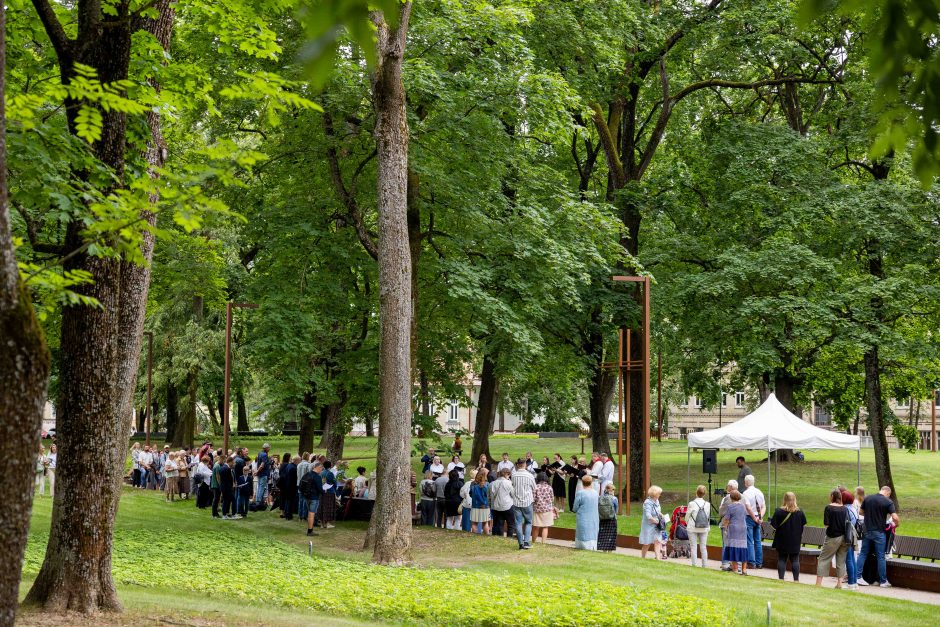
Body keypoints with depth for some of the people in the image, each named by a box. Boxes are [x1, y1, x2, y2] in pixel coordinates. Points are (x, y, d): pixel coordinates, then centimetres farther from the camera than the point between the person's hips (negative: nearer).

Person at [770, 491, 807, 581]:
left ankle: (781, 578, 5)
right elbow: (803, 525, 5)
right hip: (795, 540, 2)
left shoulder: (779, 511, -13)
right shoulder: (799, 512, -5)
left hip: (782, 540, -1)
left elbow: (774, 526, -14)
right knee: (795, 560, 7)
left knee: (781, 560, 6)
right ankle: (796, 579, 5)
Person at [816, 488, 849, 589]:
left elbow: (826, 524, -14)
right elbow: (847, 522, 6)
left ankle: (818, 582, 0)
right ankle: (839, 582, 9)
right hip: (844, 537, 4)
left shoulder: (829, 508, -10)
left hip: (833, 537, -4)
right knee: (841, 560, 11)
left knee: (823, 559, 4)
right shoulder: (844, 508, 3)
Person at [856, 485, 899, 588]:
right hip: (879, 532, -3)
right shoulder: (888, 502, -10)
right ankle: (883, 581, 10)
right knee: (880, 557, 3)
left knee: (863, 554, 10)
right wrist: (896, 524, 4)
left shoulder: (867, 499, 3)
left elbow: (861, 512, 13)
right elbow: (895, 518, -16)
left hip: (867, 531, 4)